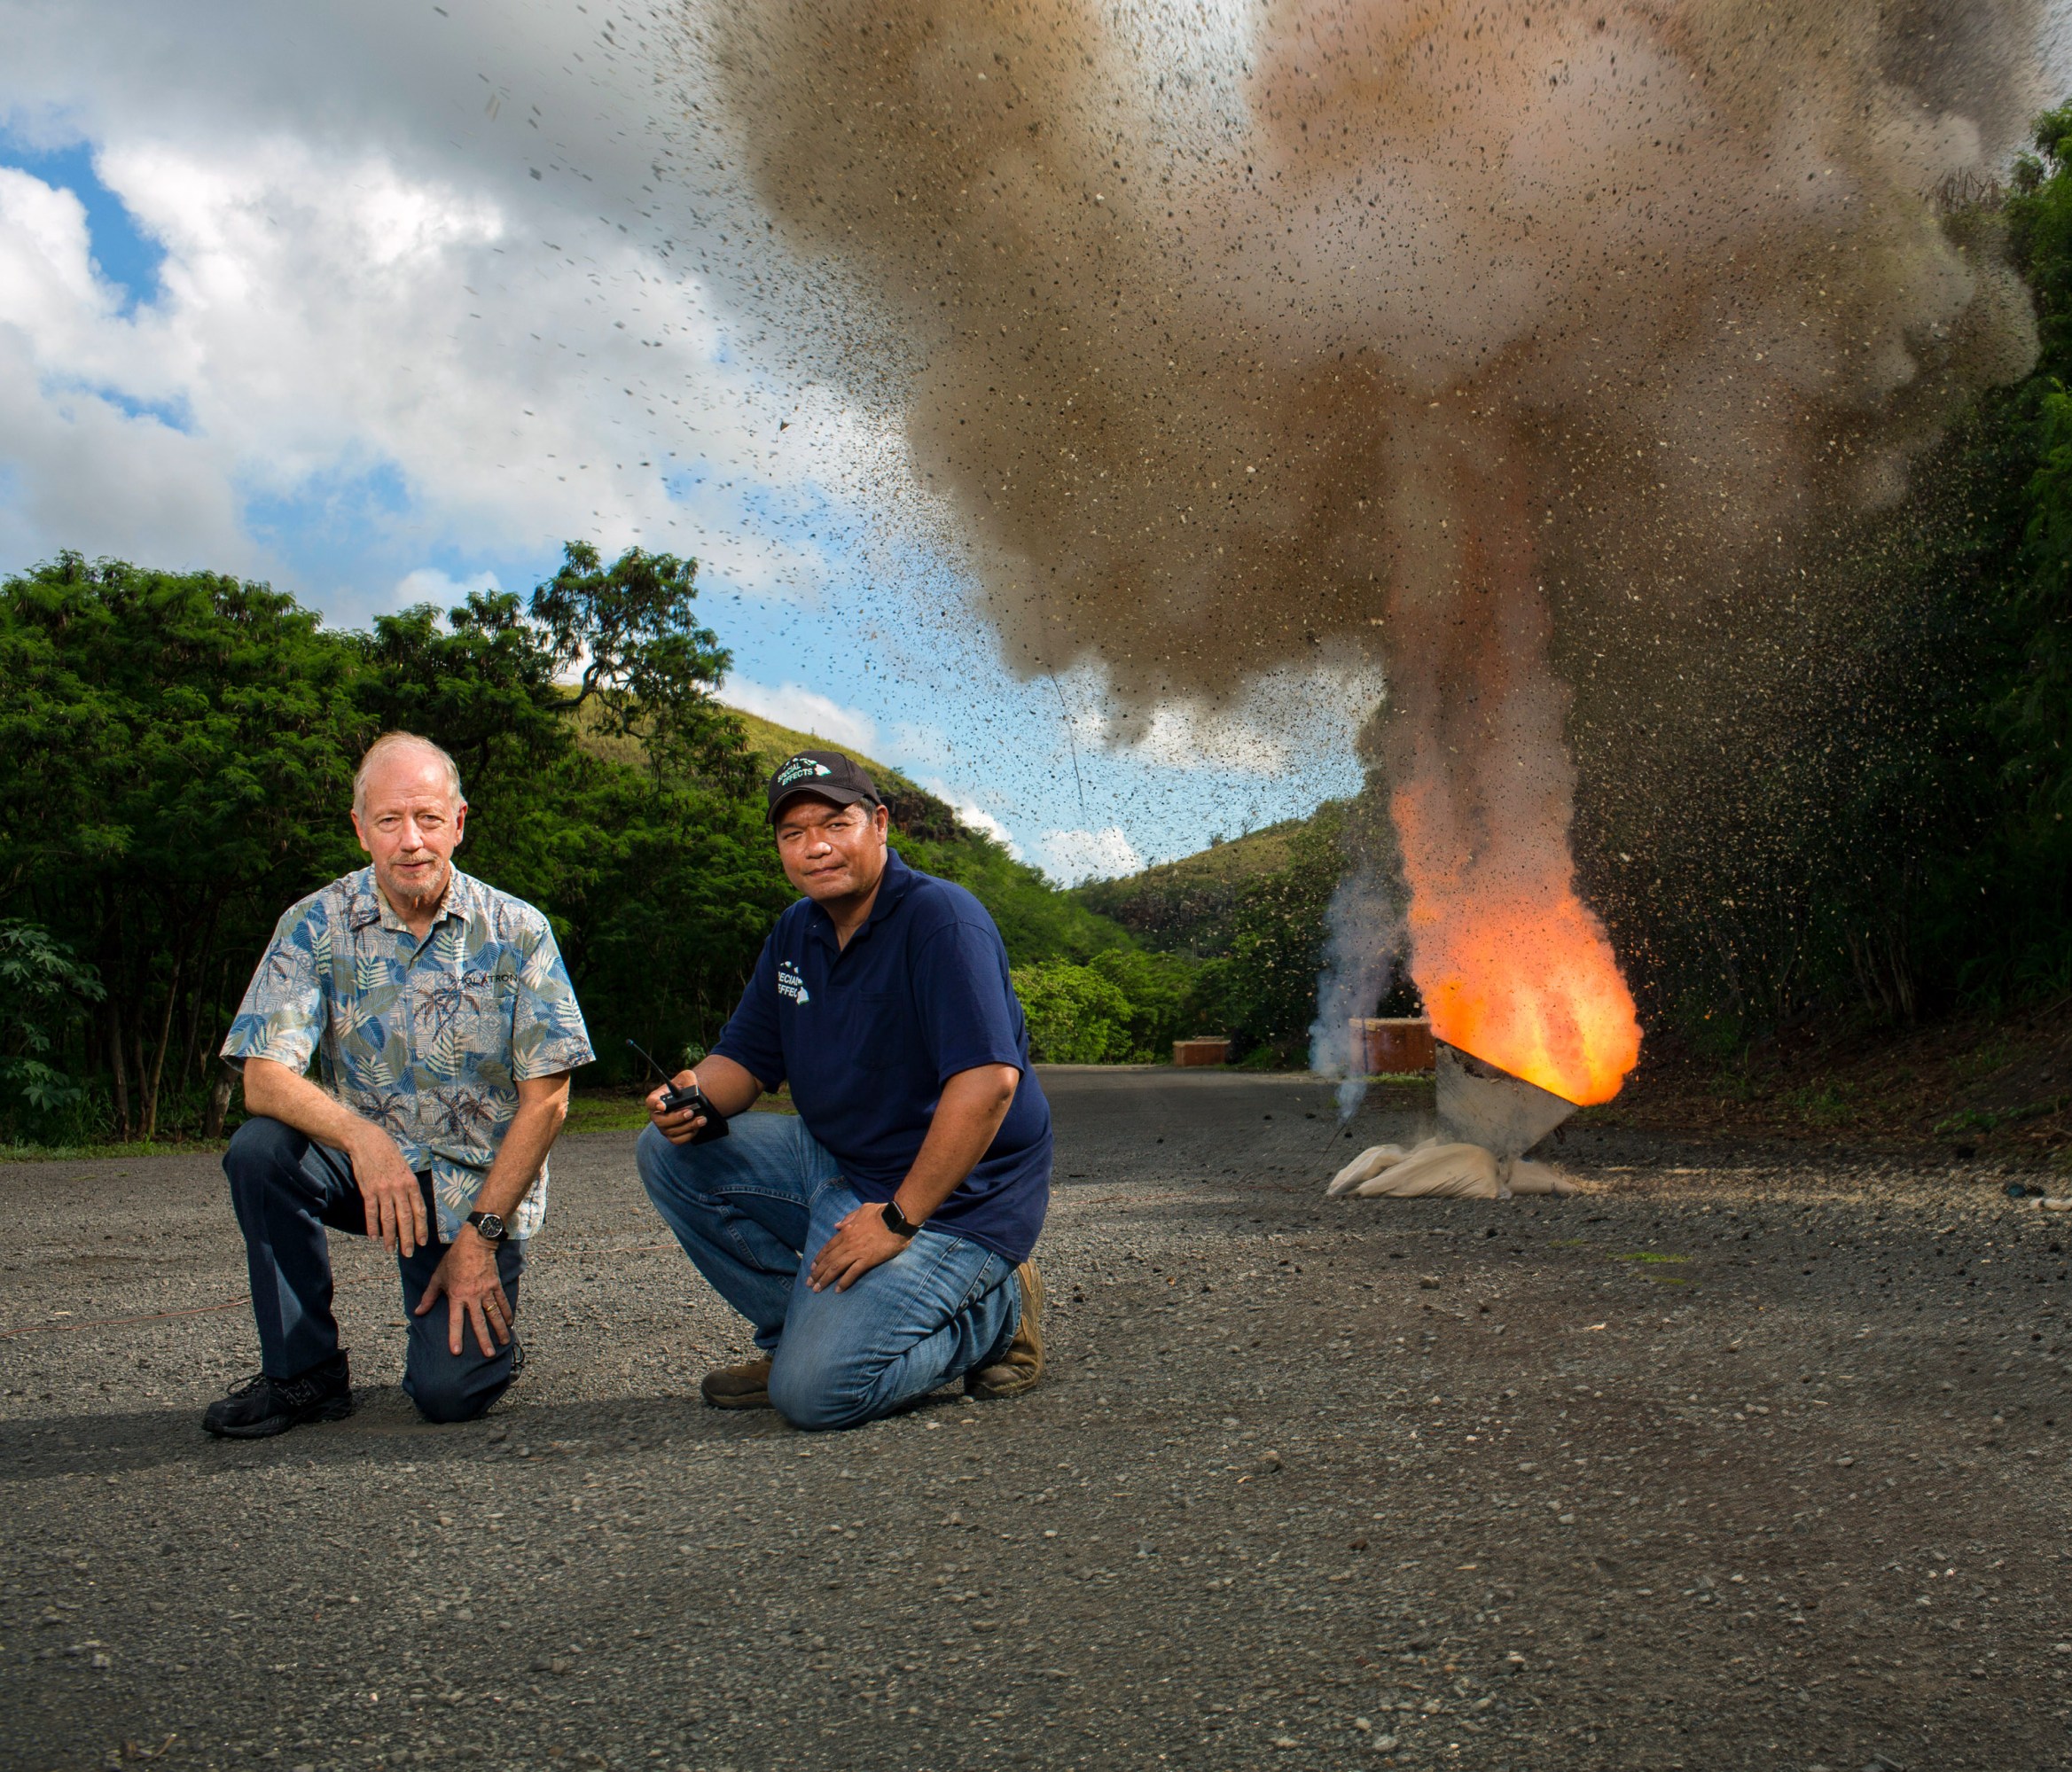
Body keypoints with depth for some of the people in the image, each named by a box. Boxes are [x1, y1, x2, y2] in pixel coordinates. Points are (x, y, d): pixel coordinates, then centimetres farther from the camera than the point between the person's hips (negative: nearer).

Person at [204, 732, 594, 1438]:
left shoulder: (516, 932, -9)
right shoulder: (315, 926, -6)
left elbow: (546, 1098, -9)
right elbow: (264, 1078, -15)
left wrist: (482, 1233, -14)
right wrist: (362, 1137, -34)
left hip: (477, 1179, -2)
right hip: (365, 1163, 3)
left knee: (449, 1390, -19)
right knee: (259, 1150, -28)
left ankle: (482, 1309, 18)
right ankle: (302, 1372, -9)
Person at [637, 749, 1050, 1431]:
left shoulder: (941, 919, -19)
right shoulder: (795, 933, 8)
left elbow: (989, 1080, -29)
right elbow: (745, 1059, 13)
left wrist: (897, 1219, -26)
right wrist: (694, 1093, -12)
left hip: (949, 1195, -8)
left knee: (815, 1392, -22)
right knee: (671, 1152, 0)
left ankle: (993, 1313, 3)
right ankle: (806, 1329, 8)